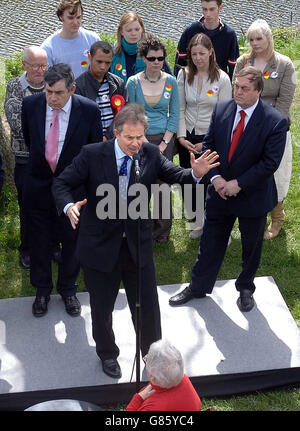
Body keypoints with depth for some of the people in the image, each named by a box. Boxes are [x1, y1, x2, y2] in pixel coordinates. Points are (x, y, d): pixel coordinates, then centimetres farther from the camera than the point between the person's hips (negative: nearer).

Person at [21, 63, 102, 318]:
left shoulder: (89, 110, -16)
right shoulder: (31, 105, -11)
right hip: (38, 185, 2)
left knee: (72, 240, 15)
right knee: (39, 242, 15)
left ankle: (68, 289, 37)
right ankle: (42, 290, 36)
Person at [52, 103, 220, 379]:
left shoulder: (150, 154, -6)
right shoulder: (92, 155, -14)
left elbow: (175, 175, -4)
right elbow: (62, 184, -10)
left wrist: (196, 173, -27)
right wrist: (69, 206, -32)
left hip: (138, 243, 2)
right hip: (100, 245, -1)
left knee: (147, 305, 13)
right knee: (102, 306, 18)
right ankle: (107, 354, 45)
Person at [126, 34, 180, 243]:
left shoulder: (171, 81, 2)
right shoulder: (133, 82, -2)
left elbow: (174, 115, 4)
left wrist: (164, 143, -5)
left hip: (165, 139, 1)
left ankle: (163, 229, 19)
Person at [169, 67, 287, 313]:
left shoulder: (275, 121, -18)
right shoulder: (221, 110, -5)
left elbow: (270, 162, -18)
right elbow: (209, 145, 1)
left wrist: (239, 184, -20)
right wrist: (216, 177, -13)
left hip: (253, 196, -3)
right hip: (220, 191, 3)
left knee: (251, 246, 15)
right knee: (211, 242, 15)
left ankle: (246, 288, 38)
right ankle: (199, 286, 32)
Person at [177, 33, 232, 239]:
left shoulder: (222, 79, -7)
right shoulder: (184, 75, 2)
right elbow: (180, 109, 4)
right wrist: (181, 136, -6)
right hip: (187, 138, 3)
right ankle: (199, 222, 28)